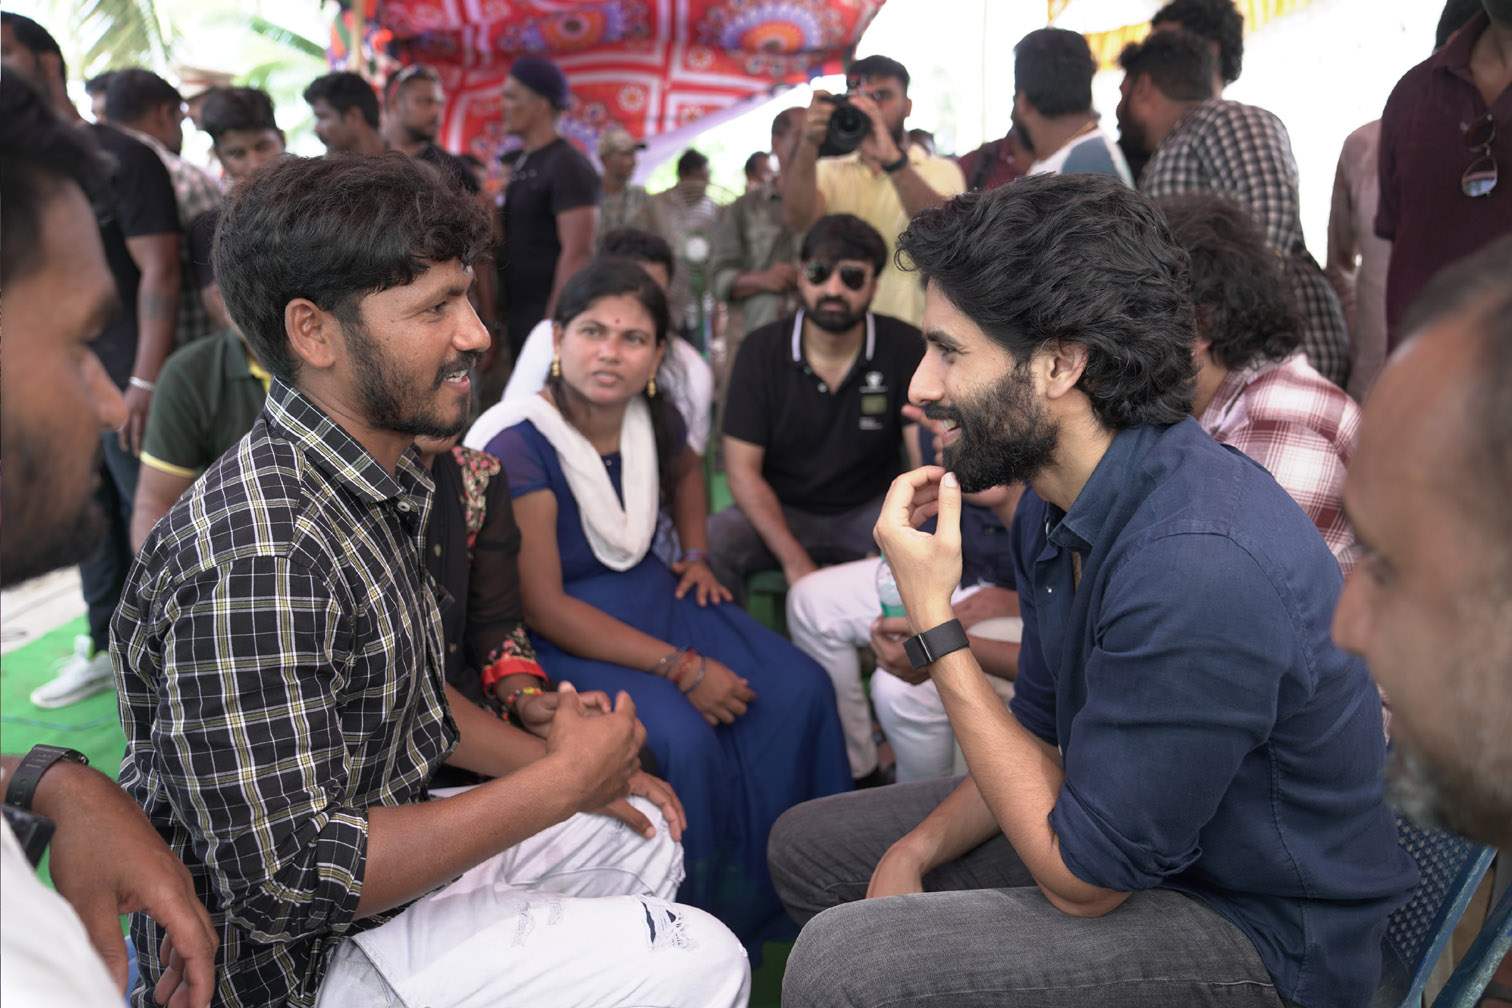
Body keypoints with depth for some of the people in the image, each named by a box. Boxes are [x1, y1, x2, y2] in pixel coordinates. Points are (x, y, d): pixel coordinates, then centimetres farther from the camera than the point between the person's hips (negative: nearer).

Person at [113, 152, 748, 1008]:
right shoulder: (258, 559, -31)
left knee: (644, 835, 20)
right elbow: (285, 881, -31)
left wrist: (582, 770, 5)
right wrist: (561, 783, -24)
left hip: (378, 852, 9)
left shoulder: (381, 485, 1)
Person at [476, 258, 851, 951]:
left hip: (649, 592, 7)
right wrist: (682, 668, -27)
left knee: (801, 691, -9)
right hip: (564, 633, -7)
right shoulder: (520, 452, -22)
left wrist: (696, 555, 10)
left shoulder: (654, 419, -2)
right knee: (681, 739, -30)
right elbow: (544, 609, -24)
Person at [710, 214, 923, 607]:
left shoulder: (904, 348, -7)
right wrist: (794, 561, -22)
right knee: (705, 545, -29)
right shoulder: (761, 350, -7)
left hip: (868, 512, 0)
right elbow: (742, 469, -10)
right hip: (779, 512, 0)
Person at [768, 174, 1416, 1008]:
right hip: (1119, 823, 9)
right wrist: (918, 847, -5)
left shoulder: (1199, 564, -32)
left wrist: (934, 624, -24)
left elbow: (1084, 876, -24)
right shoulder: (1055, 506, -2)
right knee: (808, 844, 13)